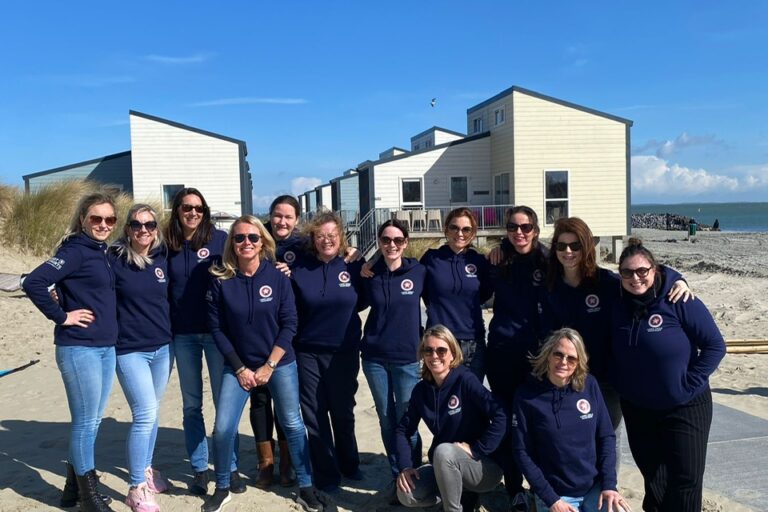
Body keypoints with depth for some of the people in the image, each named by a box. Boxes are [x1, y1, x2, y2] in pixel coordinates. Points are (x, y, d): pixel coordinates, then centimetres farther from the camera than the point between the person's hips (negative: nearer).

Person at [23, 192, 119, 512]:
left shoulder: (103, 252, 11)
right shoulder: (75, 250, -13)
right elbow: (33, 283, -23)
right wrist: (61, 316, -17)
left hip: (106, 347, 8)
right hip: (79, 348, -8)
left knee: (91, 421, 16)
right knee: (85, 422, 2)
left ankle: (75, 486, 31)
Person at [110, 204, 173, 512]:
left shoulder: (162, 258, 3)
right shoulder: (114, 261, -9)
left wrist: (169, 331, 10)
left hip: (163, 348, 5)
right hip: (130, 350, -4)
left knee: (151, 412, 15)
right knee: (145, 414, -9)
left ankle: (145, 469, 34)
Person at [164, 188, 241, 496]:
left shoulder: (219, 239, -2)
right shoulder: (169, 246, 6)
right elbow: (163, 290, 11)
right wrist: (166, 329, 6)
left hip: (217, 331, -3)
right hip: (183, 335, 3)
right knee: (191, 405, 10)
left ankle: (230, 468, 17)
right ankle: (200, 470, 22)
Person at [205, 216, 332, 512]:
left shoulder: (277, 277, -8)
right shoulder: (221, 280, -7)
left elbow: (289, 324, -7)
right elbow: (217, 328, -4)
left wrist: (269, 365, -10)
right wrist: (239, 368, -7)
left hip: (280, 363, 0)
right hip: (238, 365, 1)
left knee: (293, 425, 5)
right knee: (223, 428, -5)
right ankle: (222, 488, 19)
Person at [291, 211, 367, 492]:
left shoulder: (354, 265, -4)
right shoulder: (300, 267, -4)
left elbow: (361, 301, 7)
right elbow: (290, 309, 0)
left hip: (344, 352, 0)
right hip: (308, 352, 0)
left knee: (343, 411, 17)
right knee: (315, 415, 7)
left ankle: (349, 464, 39)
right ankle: (326, 474, 24)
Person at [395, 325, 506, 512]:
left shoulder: (465, 380, -19)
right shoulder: (421, 390, -1)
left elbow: (500, 418, -27)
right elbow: (404, 429, 3)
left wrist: (475, 449, -23)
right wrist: (405, 466, -10)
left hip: (485, 466, -6)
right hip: (444, 468, 6)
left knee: (444, 451, -34)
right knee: (406, 494, -15)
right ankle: (461, 491, 10)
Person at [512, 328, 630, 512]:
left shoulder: (589, 385, -5)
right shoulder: (527, 394, -12)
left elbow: (606, 436, 2)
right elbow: (522, 452, -9)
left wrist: (609, 485, -6)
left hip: (595, 488, 3)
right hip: (554, 493, -2)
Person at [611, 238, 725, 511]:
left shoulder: (680, 301, -17)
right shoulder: (619, 306, -3)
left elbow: (715, 345, -13)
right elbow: (615, 354, 11)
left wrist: (688, 384, -17)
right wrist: (619, 384, 1)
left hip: (684, 407, -4)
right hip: (636, 408, 4)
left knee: (686, 478, 3)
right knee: (651, 475, 19)